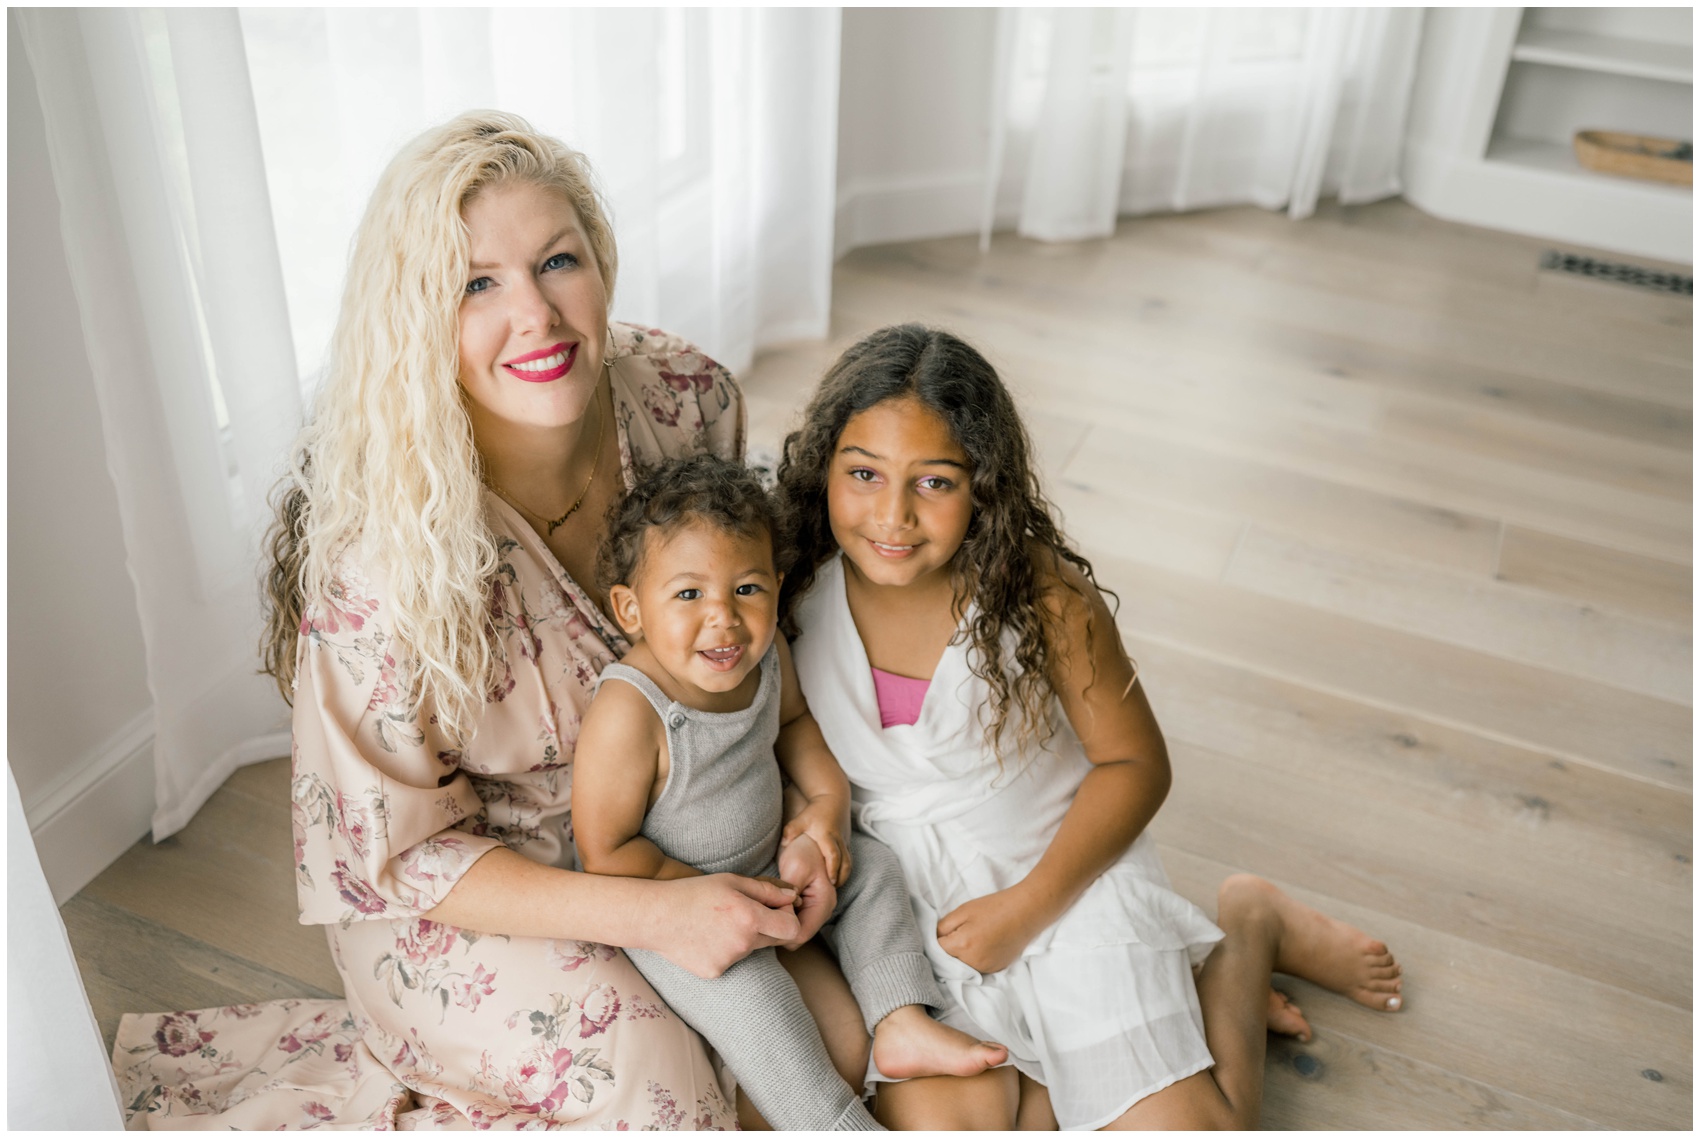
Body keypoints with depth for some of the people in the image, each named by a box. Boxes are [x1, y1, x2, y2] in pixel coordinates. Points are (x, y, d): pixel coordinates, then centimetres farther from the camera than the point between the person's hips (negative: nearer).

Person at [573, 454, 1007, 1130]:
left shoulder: (764, 652, -13)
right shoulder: (627, 715, -34)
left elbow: (791, 721, 11)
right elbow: (607, 855, -26)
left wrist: (828, 802, -6)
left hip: (764, 859, 7)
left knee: (870, 869, 5)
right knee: (738, 982, -27)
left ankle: (901, 1026, 7)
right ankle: (841, 1124, -17)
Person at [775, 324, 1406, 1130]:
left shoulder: (1040, 593, -19)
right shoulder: (793, 587, -12)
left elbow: (1134, 765, -10)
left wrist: (1025, 908, -16)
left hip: (1064, 879, -3)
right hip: (921, 916, 4)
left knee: (1169, 1119, -10)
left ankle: (1246, 933, 18)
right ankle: (1188, 1000, 11)